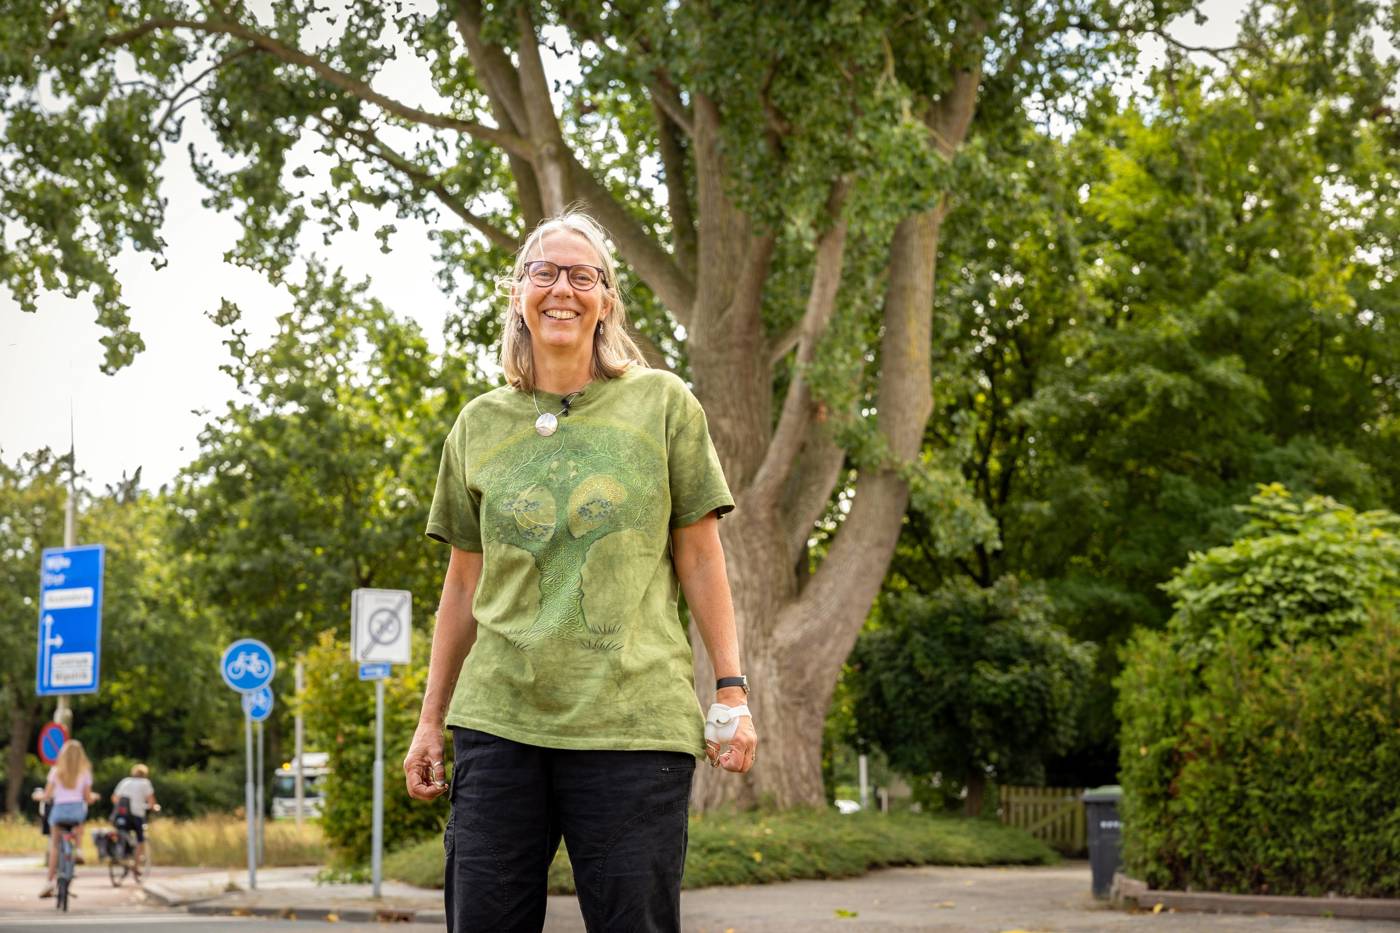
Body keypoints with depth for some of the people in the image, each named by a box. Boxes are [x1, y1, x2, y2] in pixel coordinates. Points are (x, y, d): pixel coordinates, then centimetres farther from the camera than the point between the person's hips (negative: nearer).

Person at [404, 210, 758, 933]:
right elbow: (464, 584, 17)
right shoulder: (479, 425, 13)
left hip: (632, 724, -2)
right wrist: (432, 718, 16)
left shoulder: (662, 404, 7)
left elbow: (700, 559, 7)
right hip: (497, 721, 2)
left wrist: (732, 690, 0)